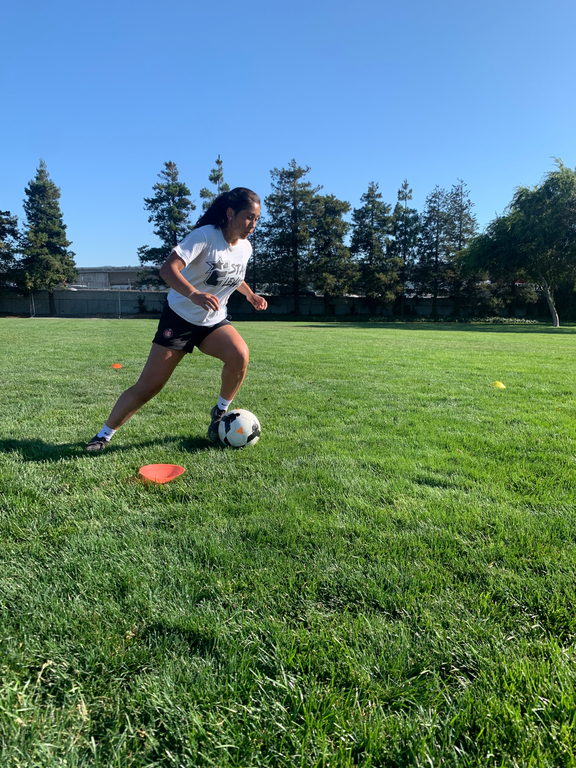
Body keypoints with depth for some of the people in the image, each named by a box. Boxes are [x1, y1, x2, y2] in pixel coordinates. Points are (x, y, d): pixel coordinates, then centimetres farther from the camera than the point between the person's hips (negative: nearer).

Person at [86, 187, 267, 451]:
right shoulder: (206, 235, -19)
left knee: (240, 355, -27)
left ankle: (220, 413, -3)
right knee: (148, 386, -6)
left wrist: (250, 294, 11)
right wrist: (194, 295, -48)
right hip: (180, 317, -5)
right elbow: (168, 268, -32)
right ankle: (104, 434, 15)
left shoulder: (245, 247, 1)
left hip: (214, 321, 5)